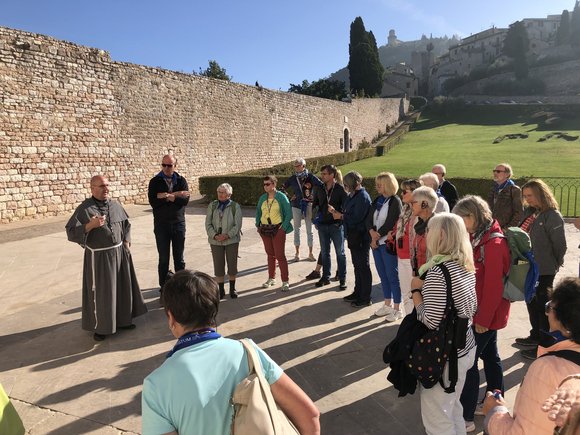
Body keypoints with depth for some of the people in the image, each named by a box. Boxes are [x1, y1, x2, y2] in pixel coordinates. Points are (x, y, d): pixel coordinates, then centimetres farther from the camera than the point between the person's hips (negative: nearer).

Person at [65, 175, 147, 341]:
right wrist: (90, 225, -26)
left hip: (119, 253, 5)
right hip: (98, 257, -5)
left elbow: (126, 224, 19)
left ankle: (122, 320, 32)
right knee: (100, 292, 5)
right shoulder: (84, 209, -11)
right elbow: (71, 232, -14)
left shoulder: (116, 206, 5)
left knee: (122, 287, 14)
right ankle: (99, 327, 22)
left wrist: (126, 242, 8)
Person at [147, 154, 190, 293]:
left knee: (179, 258, 9)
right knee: (163, 258, 6)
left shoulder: (181, 181, 3)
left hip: (179, 223, 1)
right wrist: (176, 195, -17)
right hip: (161, 224, -1)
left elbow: (185, 200, -11)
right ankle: (163, 286, 17)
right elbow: (153, 202, -15)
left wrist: (167, 196, -19)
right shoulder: (155, 182, -1)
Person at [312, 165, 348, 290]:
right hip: (322, 225, 4)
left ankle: (342, 279, 16)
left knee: (340, 253, 6)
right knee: (324, 252, 13)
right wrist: (316, 220, 7)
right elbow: (315, 204, 15)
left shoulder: (340, 189, -9)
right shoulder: (319, 189, 4)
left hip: (336, 225, -4)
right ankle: (325, 277, 25)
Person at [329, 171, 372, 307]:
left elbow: (356, 218, -24)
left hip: (361, 237, -10)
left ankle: (365, 298, 11)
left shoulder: (363, 197, -19)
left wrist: (341, 216, -12)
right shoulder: (353, 196, 10)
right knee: (357, 265, 18)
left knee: (363, 266, 0)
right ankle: (358, 292, 31)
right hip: (353, 236, 10)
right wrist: (335, 211, 1)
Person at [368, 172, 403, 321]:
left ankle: (397, 309, 12)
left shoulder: (395, 201, -11)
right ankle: (388, 305, 28)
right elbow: (370, 219, 7)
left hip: (388, 244, -7)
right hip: (376, 242, 7)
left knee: (392, 276, 1)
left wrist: (377, 237, -10)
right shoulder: (377, 200, 11)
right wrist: (372, 232, -11)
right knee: (383, 275, 15)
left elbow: (390, 224, -16)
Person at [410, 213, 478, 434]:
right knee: (453, 407, 27)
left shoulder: (437, 271, -25)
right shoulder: (466, 266, 3)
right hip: (465, 347, 9)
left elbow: (431, 320, -26)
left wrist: (416, 290, -13)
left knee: (436, 416, 9)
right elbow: (472, 307, 12)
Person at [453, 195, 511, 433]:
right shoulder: (478, 238, 4)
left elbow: (493, 286, -23)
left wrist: (483, 318, -17)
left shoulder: (493, 244, -23)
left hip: (486, 315, -9)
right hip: (484, 313, 9)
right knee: (489, 355, 21)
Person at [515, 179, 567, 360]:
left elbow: (560, 246, -14)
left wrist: (554, 266, -3)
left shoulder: (552, 216, -18)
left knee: (543, 305, 6)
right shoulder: (529, 212, 3)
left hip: (544, 270, -7)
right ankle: (535, 336, 39)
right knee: (532, 302, 21)